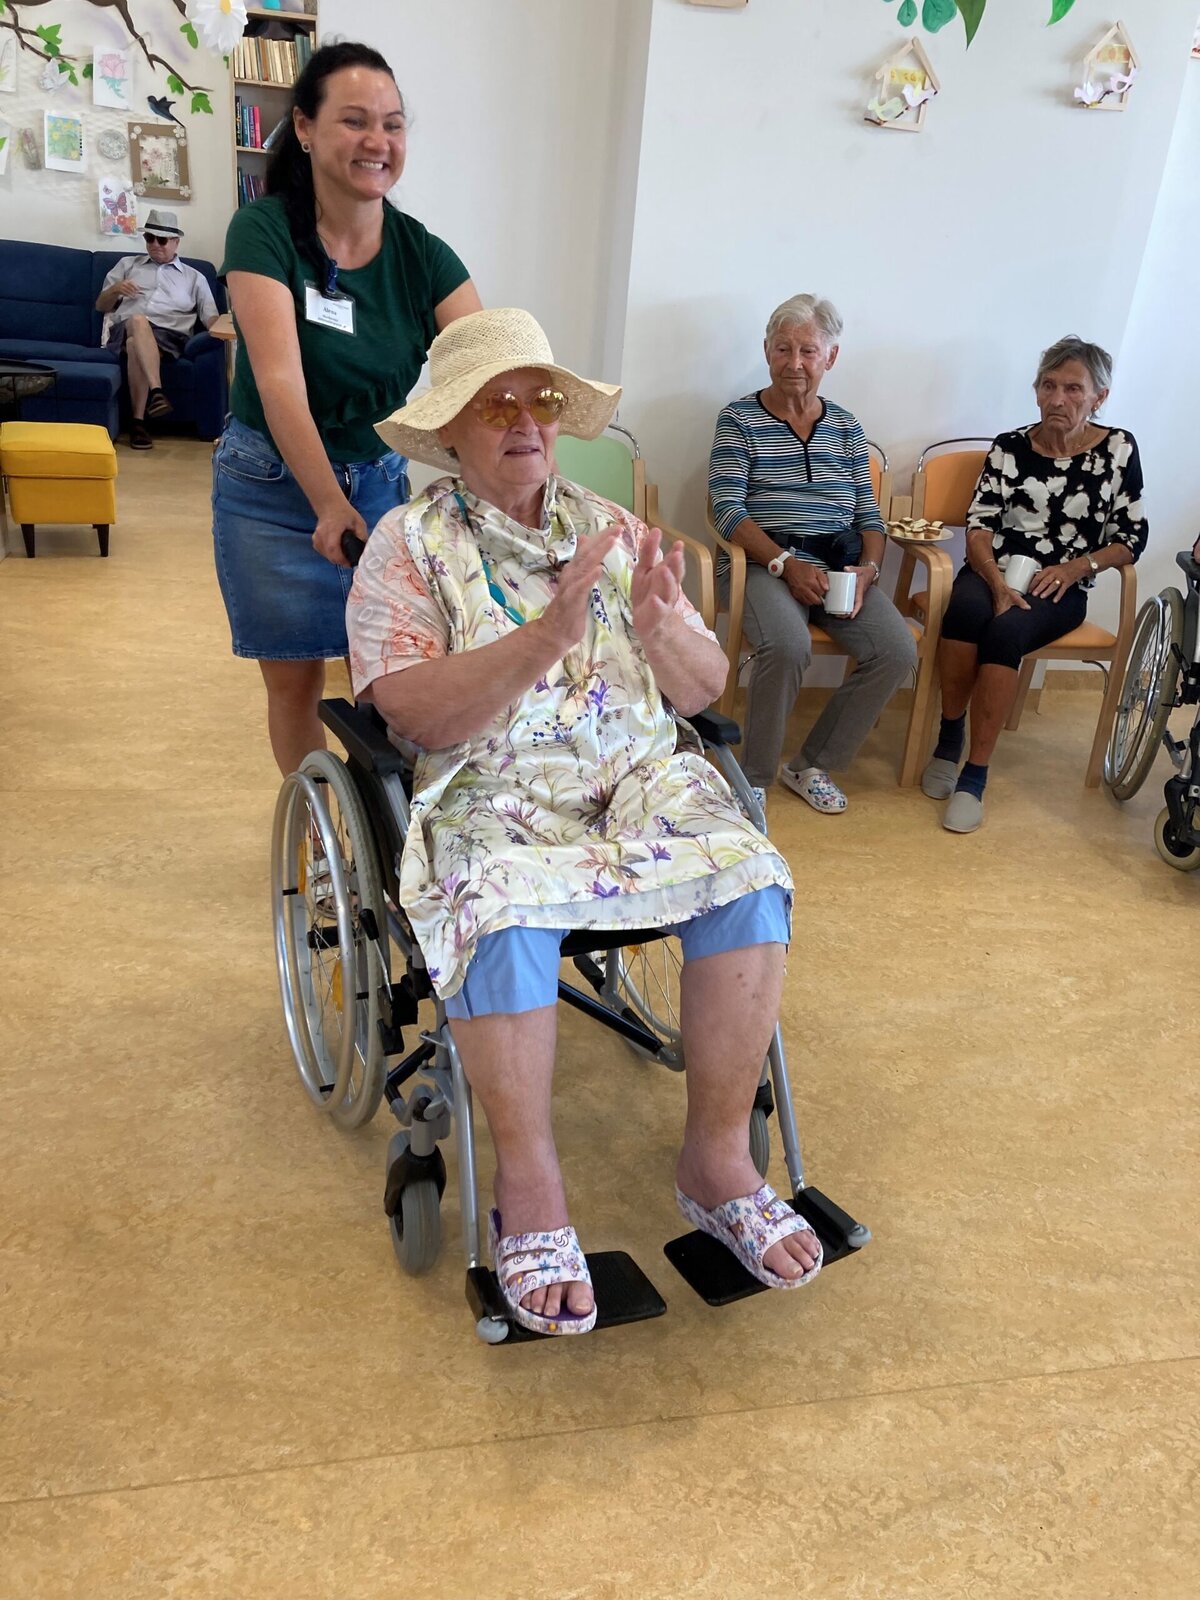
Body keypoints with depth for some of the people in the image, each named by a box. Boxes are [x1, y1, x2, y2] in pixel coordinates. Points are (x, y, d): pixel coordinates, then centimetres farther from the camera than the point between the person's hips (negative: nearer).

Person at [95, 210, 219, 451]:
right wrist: (116, 289, 3)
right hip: (125, 330, 1)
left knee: (136, 344, -37)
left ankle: (138, 421, -39)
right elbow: (100, 306, 25)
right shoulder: (127, 264, 27)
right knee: (138, 321, -38)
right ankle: (156, 391, -53)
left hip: (169, 336, 0)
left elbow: (210, 317, 12)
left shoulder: (194, 277, 24)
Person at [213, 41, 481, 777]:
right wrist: (329, 505, -39)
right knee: (295, 678, 8)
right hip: (275, 487, -2)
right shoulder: (263, 233, -14)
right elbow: (280, 381, -26)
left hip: (386, 479, 2)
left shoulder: (424, 255, -6)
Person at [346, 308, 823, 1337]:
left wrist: (659, 624, -13)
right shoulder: (409, 545, 2)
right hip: (488, 793, -3)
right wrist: (551, 632, -24)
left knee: (750, 881, -23)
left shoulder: (611, 529, 14)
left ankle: (719, 1159, -7)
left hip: (641, 776, 4)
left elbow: (705, 691, 9)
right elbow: (419, 715, -13)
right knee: (507, 914, -35)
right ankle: (529, 1186, -13)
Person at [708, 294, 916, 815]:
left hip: (842, 563, 5)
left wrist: (868, 568, -7)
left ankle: (812, 765, -1)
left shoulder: (845, 426, 17)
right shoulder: (739, 419, 4)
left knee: (898, 652, -20)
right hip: (766, 562, -4)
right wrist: (786, 563, -19)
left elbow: (869, 514, 14)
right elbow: (728, 511, -7)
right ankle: (754, 778, -13)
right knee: (789, 646, -35)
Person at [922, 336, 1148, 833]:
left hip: (1061, 588, -1)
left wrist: (1077, 566, -11)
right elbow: (979, 526, -2)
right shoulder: (1009, 447, 4)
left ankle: (974, 776, -28)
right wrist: (998, 584, -19)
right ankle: (949, 740, -16)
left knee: (1007, 630, -34)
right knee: (966, 608, -35)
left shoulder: (1118, 448, 4)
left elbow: (1132, 536, 6)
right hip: (994, 573, 1)